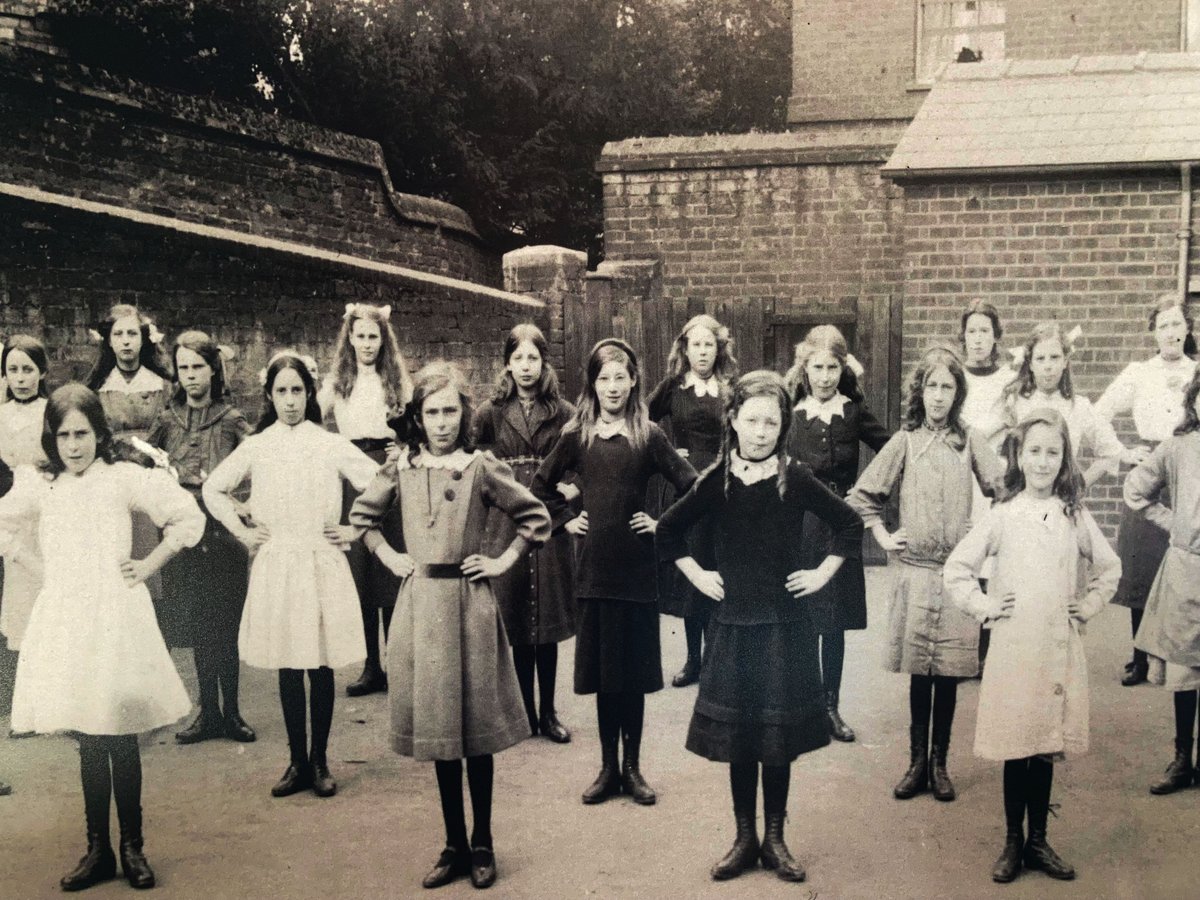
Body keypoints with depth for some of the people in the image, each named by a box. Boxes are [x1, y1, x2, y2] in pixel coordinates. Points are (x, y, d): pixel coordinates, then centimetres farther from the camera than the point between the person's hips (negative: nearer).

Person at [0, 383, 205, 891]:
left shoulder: (124, 478, -3)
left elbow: (188, 518, -2)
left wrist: (148, 567, -2)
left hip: (115, 615, -3)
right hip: (63, 621, 3)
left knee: (121, 739, 0)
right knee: (88, 743, 9)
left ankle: (133, 849, 12)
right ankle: (98, 850, 18)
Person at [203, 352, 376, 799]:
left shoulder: (332, 446, -1)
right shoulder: (255, 448, 3)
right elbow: (212, 489, 15)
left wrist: (354, 530, -1)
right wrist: (241, 530, 8)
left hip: (322, 565, -1)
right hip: (274, 567, 1)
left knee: (322, 668, 3)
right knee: (288, 670, 5)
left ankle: (320, 762, 16)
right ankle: (298, 763, 16)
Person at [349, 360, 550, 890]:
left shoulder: (481, 468, -4)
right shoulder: (401, 468, 4)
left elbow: (536, 518, 3)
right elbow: (362, 514, 19)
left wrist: (503, 562, -3)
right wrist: (388, 556, 8)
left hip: (468, 603, -3)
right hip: (420, 604, 3)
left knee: (476, 727, 4)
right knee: (437, 727, 9)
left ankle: (481, 845, 17)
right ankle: (454, 845, 20)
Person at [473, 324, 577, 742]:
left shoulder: (563, 413, 3)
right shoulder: (491, 412, 4)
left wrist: (570, 489, -14)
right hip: (506, 524, 0)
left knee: (547, 621, 5)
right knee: (516, 621, 4)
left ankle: (547, 712, 15)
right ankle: (525, 712, 15)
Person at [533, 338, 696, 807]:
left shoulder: (648, 435, -3)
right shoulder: (577, 436, 4)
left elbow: (691, 486, -3)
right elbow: (541, 484, 17)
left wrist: (662, 524, -6)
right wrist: (565, 519, 7)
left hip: (636, 565, -2)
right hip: (594, 566, 2)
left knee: (634, 670, 5)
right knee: (601, 670, 8)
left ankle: (632, 767, 17)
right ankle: (608, 767, 18)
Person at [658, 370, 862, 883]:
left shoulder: (795, 479, -5)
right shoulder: (716, 482, -1)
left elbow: (849, 524, 4)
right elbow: (668, 531, 11)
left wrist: (823, 573, -2)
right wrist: (696, 574, 3)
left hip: (786, 626, -1)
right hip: (733, 624, 1)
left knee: (779, 738, 6)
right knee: (737, 737, 7)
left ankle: (774, 839, 20)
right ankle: (745, 839, 20)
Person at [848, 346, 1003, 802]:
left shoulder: (968, 440, 2)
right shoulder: (905, 441, 2)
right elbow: (861, 495, 7)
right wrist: (883, 536, 2)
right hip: (914, 569, 0)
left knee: (949, 673, 4)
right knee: (919, 673, 4)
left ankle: (939, 763, 16)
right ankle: (917, 761, 16)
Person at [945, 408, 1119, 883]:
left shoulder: (1075, 517, 5)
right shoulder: (1002, 516, -2)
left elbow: (1109, 567, 19)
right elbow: (956, 567, 3)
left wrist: (1088, 606, 9)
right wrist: (982, 606, -3)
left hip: (1061, 649, 2)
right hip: (1013, 648, -2)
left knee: (1047, 747, 9)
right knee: (1015, 747, 3)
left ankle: (1038, 840, 22)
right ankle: (1013, 842, 17)